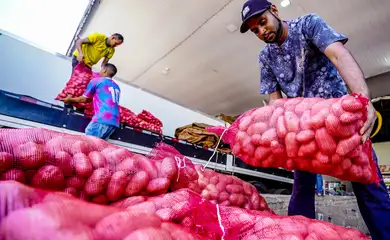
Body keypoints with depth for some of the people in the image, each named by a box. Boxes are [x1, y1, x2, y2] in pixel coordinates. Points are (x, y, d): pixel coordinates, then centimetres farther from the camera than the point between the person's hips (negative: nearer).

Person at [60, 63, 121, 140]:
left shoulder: (96, 81, 10)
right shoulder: (117, 87, 26)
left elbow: (84, 99, 17)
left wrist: (70, 99, 35)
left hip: (102, 118, -6)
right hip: (115, 122, 6)